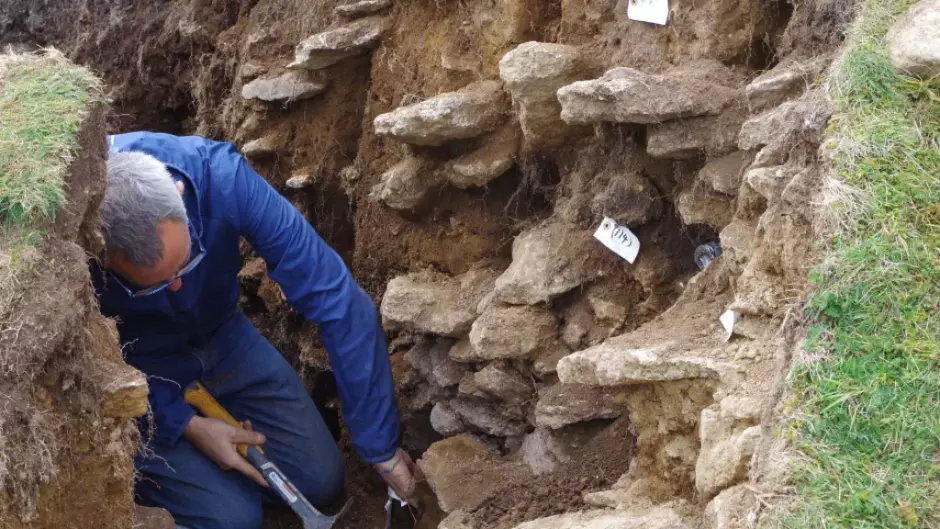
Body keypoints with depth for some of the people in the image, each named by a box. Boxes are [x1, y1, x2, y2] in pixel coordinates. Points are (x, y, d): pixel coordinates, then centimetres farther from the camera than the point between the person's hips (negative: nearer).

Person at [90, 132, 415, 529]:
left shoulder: (219, 176, -33)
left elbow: (336, 300, -29)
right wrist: (183, 424, -25)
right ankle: (134, 468, 15)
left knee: (320, 482, 1)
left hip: (221, 339, 3)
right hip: (131, 373, -3)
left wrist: (383, 445, -28)